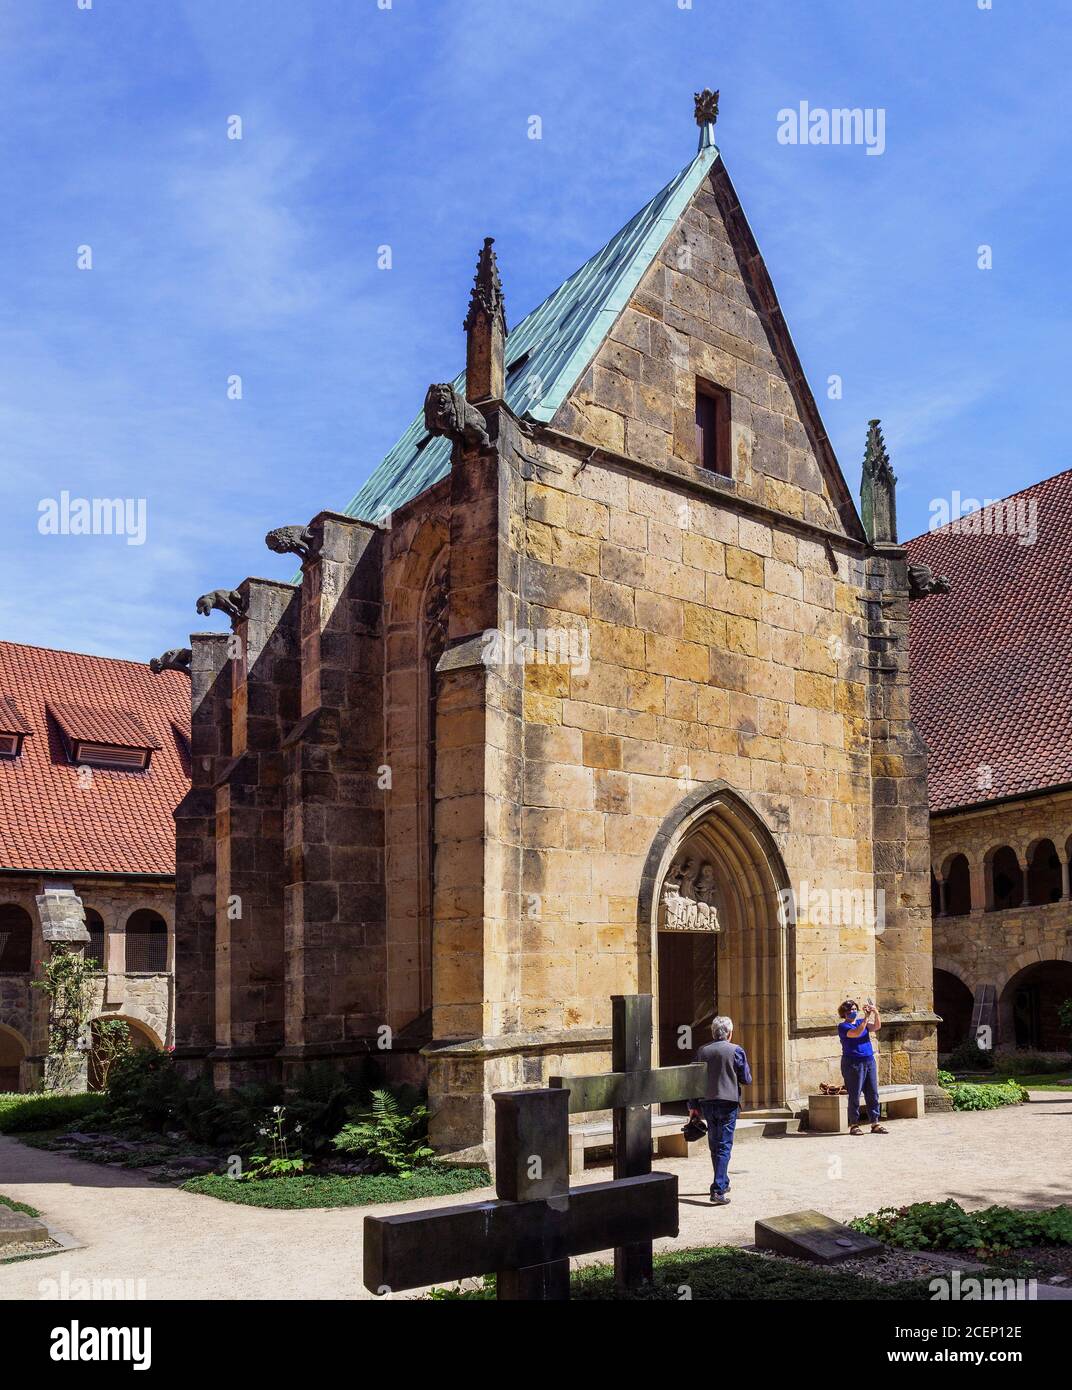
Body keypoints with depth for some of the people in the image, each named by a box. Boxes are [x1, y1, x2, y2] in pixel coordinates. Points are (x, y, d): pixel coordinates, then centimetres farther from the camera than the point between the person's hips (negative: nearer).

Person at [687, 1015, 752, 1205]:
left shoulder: (702, 1051, 5)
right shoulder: (736, 1050, -6)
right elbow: (747, 1079, -1)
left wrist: (693, 1105, 13)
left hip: (707, 1103, 4)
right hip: (728, 1102, -4)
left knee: (715, 1146, 17)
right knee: (724, 1146, -3)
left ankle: (723, 1183, 31)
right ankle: (718, 1189, -13)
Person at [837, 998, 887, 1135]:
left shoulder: (861, 1022, 14)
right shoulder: (843, 1026, -4)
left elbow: (877, 1027, -1)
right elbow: (857, 1033, -22)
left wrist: (876, 1013, -17)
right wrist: (867, 1016, -23)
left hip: (869, 1061, 6)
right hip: (853, 1063, -6)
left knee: (873, 1094, 5)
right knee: (854, 1095, -2)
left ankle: (875, 1124, 10)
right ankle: (854, 1125, 4)